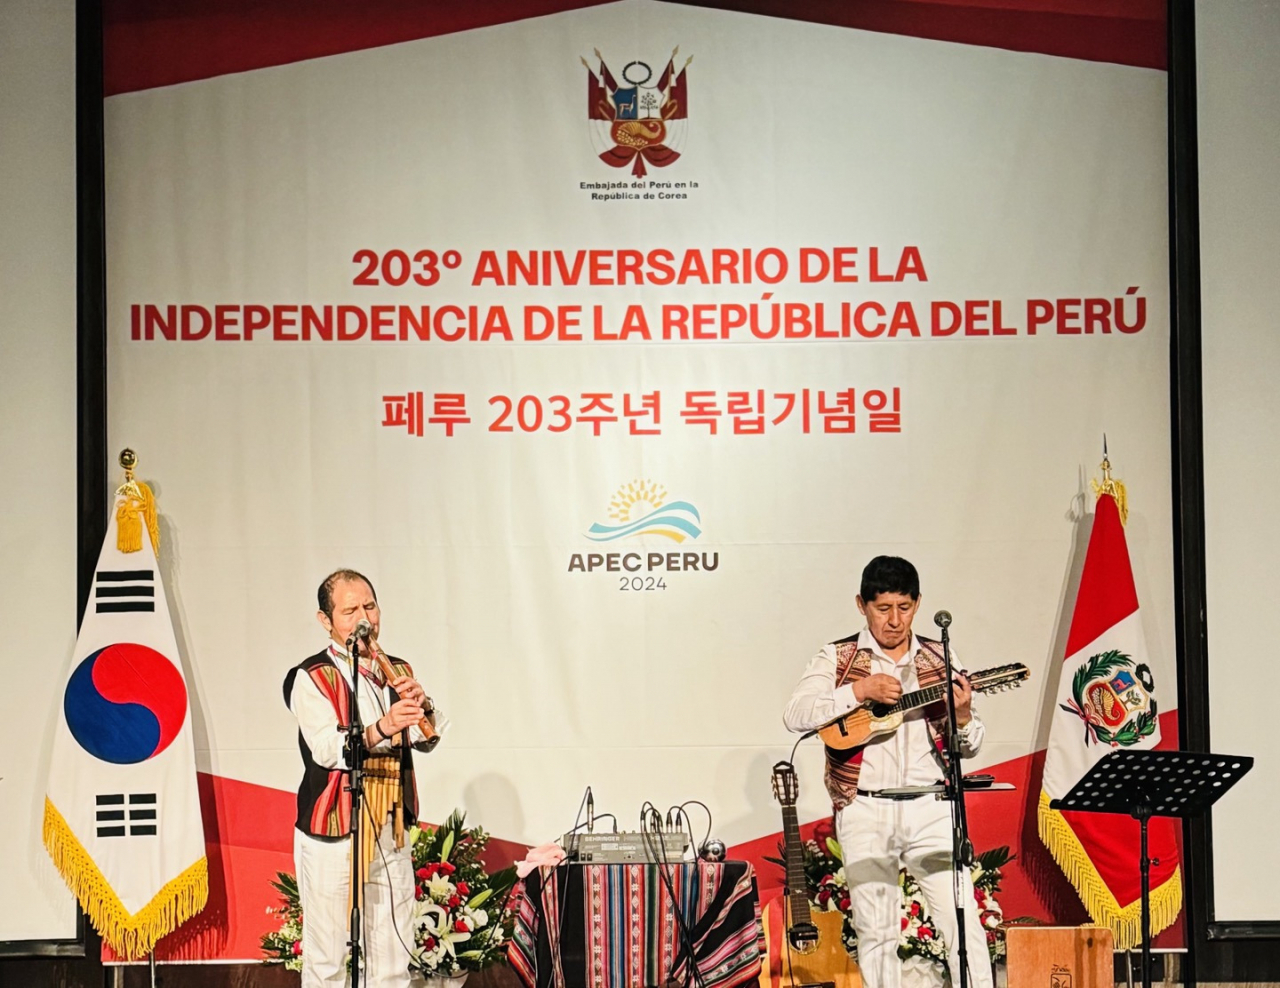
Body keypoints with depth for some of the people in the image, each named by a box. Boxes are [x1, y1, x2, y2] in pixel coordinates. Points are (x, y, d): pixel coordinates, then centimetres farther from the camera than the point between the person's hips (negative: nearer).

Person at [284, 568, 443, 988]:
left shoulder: (396, 672, 15)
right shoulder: (311, 678, -5)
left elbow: (425, 740, 10)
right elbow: (327, 749, -18)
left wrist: (422, 707, -11)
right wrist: (381, 729, -35)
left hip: (391, 831, 5)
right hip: (332, 834, -5)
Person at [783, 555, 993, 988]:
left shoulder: (940, 660, 11)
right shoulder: (837, 659, 5)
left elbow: (968, 748, 11)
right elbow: (796, 715, -11)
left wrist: (963, 718, -11)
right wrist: (858, 691, -20)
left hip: (930, 807, 1)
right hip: (865, 811, -1)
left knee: (964, 923, -6)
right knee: (876, 931, 2)